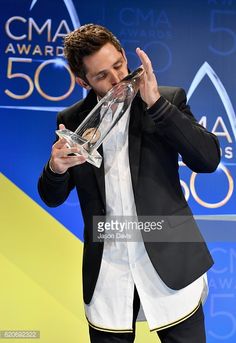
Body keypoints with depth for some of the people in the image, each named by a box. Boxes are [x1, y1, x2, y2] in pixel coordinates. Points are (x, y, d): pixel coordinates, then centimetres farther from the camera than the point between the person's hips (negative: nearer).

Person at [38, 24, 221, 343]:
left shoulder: (168, 99, -1)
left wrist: (156, 103, -18)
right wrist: (56, 168, -17)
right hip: (106, 270, 2)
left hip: (169, 260, -1)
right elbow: (53, 198, 6)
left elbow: (208, 160, -12)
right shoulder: (72, 120, 3)